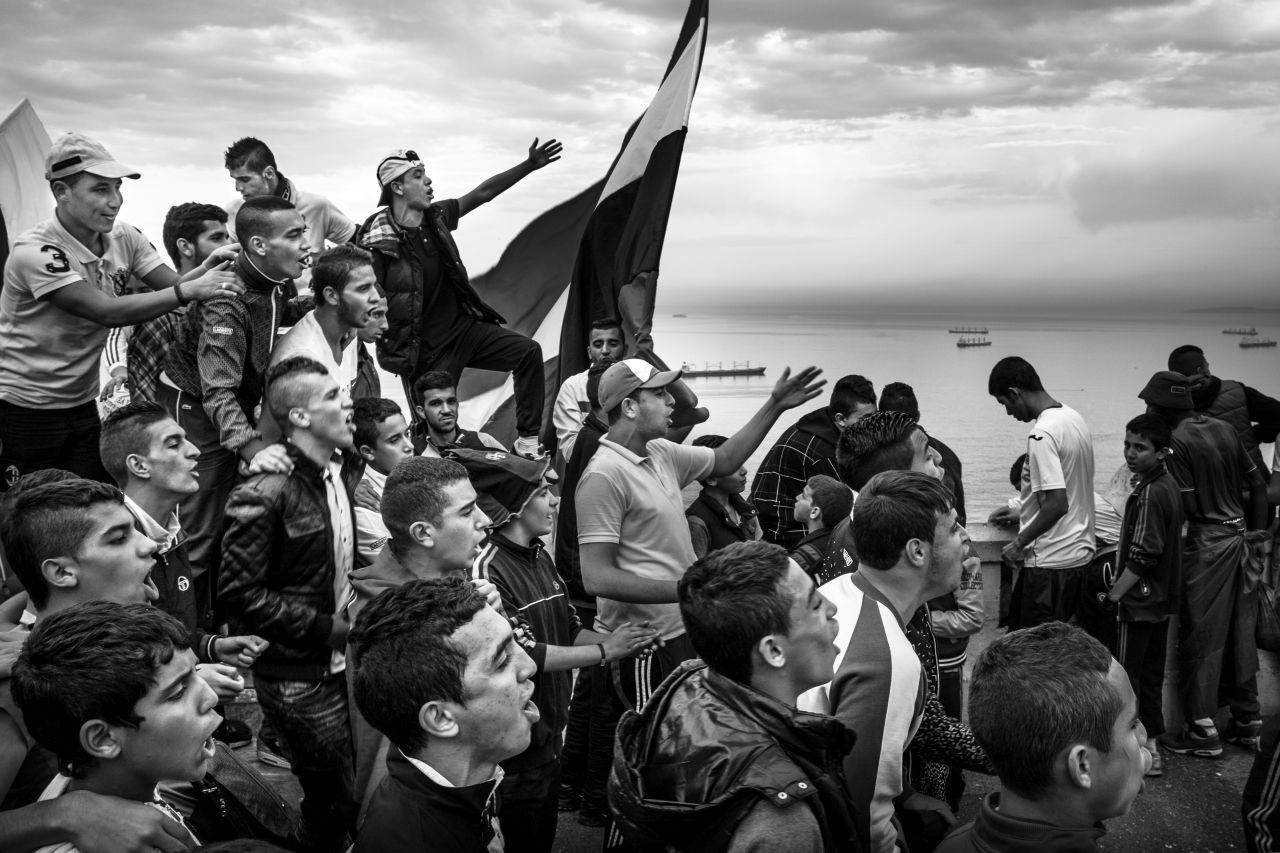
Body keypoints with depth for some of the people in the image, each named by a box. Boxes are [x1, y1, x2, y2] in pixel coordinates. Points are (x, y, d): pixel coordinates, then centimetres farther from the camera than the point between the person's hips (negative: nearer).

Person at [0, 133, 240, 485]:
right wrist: (190, 291, -34)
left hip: (82, 404, 6)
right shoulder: (35, 252, -22)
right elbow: (108, 311, -30)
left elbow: (173, 285, -5)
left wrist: (205, 270, -27)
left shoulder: (123, 237, -1)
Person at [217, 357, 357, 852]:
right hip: (299, 677, -7)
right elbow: (239, 593, -20)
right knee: (336, 803, 2)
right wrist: (327, 628, -18)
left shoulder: (343, 474, 5)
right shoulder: (264, 494, -20)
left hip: (343, 659, 7)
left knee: (361, 787, 15)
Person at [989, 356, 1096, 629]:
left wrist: (1020, 542, -14)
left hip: (1051, 561, -10)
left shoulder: (1042, 433, -20)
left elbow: (1057, 504, -26)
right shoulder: (1074, 418, 9)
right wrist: (1021, 514, 21)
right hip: (1079, 551, 10)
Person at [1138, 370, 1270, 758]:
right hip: (1241, 537, 8)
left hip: (1207, 542, -7)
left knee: (1201, 637, 1)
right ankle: (1247, 722, 24)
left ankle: (1203, 731, 6)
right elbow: (1258, 485, 10)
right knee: (1239, 633, 15)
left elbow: (1189, 507, -18)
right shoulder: (1224, 428, 7)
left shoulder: (1179, 442, -15)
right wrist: (1257, 533, 15)